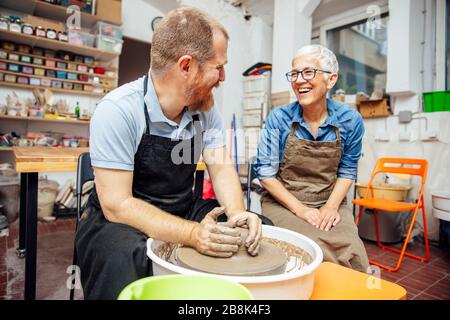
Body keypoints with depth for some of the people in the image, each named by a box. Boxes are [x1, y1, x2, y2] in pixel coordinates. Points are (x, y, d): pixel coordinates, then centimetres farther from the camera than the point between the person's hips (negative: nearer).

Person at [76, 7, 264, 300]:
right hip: (121, 220, -4)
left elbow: (221, 168, -2)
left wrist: (237, 213, -22)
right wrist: (192, 234, -36)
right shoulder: (118, 110, -23)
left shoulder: (205, 106, -4)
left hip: (184, 212, 6)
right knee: (122, 262, -36)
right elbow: (117, 205, -24)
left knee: (259, 228, -9)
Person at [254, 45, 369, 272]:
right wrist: (300, 209, -13)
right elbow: (266, 172, -7)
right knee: (318, 252, -27)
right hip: (282, 203, -2)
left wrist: (332, 206, -8)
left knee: (353, 255, -23)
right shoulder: (279, 118, -9)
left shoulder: (349, 120, -3)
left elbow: (347, 170, 7)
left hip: (330, 203, 2)